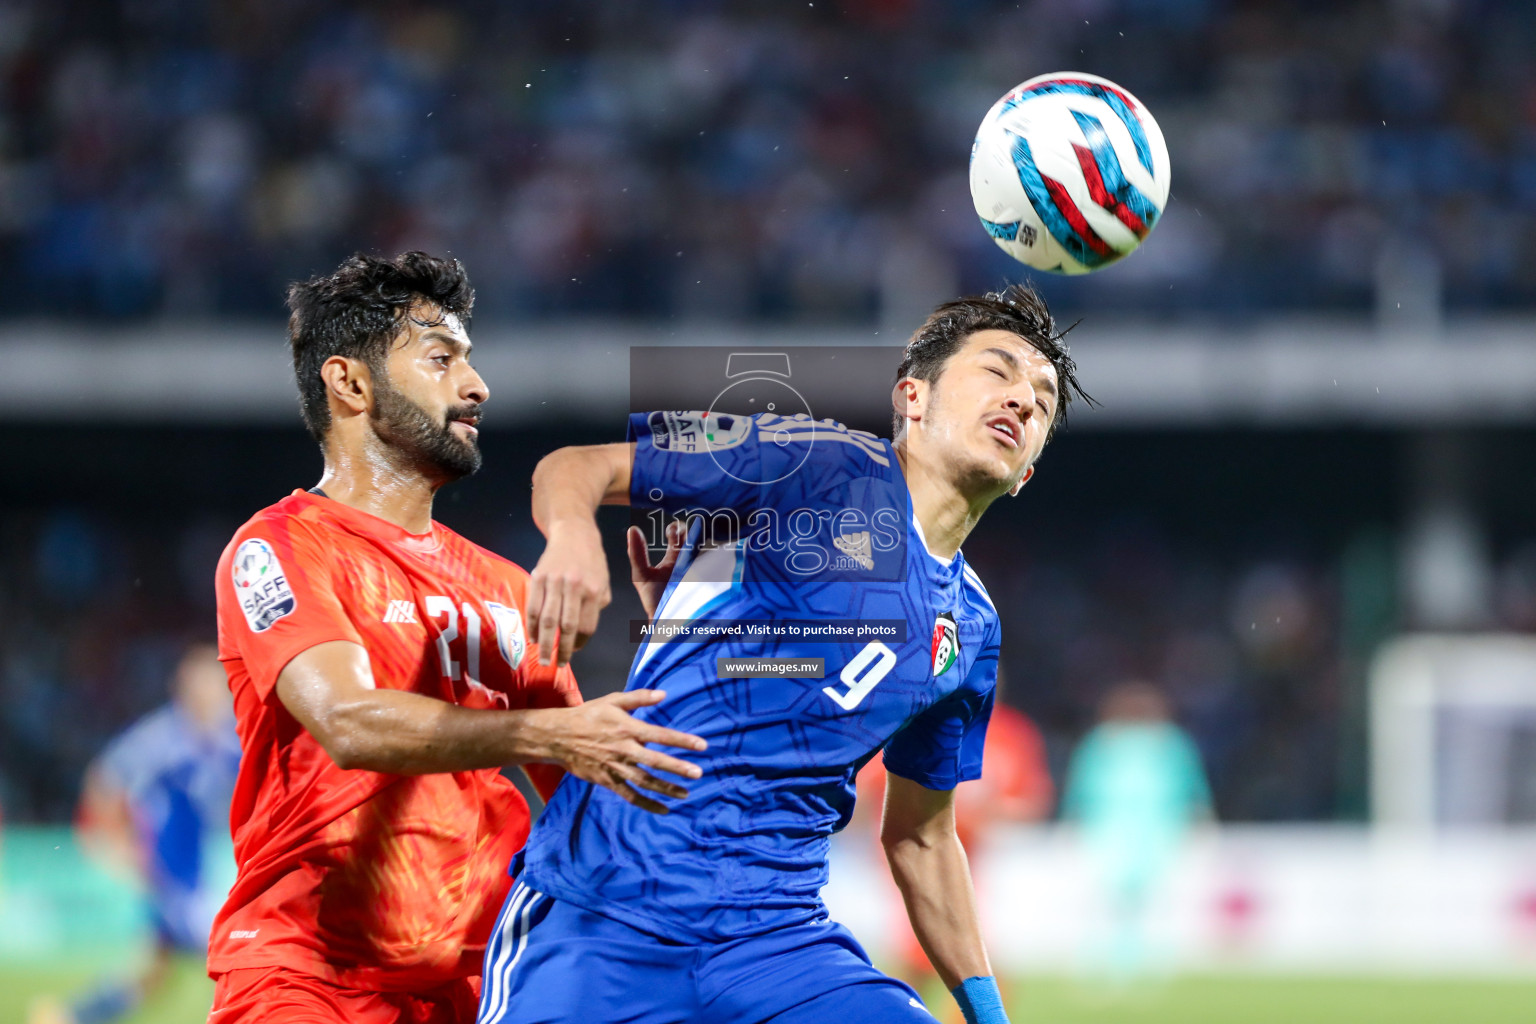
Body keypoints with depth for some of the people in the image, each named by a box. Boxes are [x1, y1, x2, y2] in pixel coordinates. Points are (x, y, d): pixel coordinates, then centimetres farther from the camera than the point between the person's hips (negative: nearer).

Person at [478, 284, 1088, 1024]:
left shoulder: (972, 632, 17)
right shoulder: (825, 465, -1)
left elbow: (919, 837, 27)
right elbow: (577, 466, -3)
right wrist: (573, 533, -26)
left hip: (779, 937, 5)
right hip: (598, 913, -5)